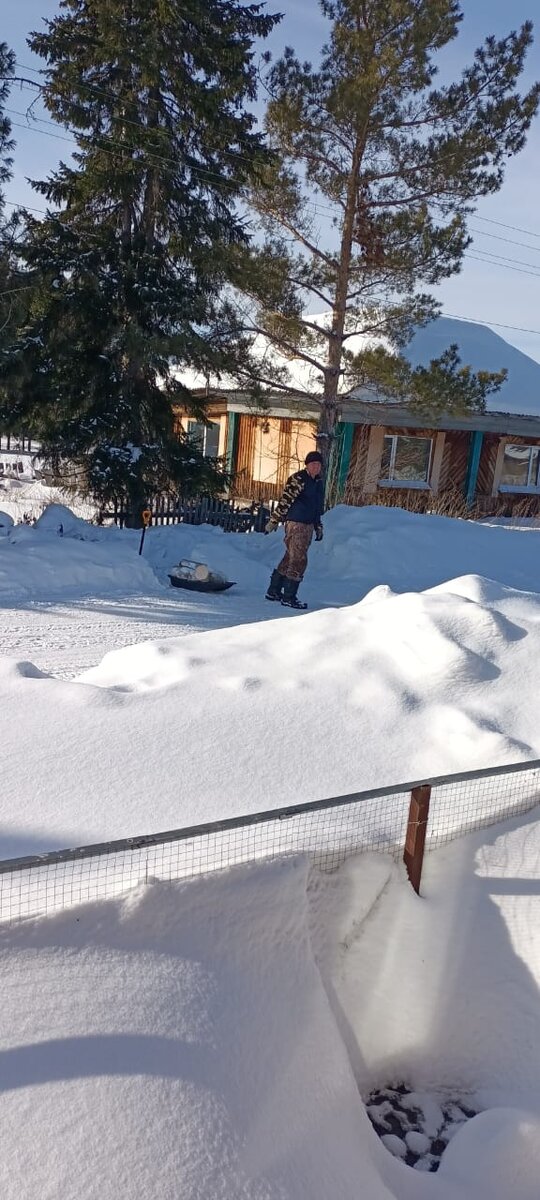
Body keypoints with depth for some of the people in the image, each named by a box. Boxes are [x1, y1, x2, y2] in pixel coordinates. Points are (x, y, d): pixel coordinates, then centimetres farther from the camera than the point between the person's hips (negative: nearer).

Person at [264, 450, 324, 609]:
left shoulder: (318, 482, 15)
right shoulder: (297, 479, -11)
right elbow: (285, 501, -13)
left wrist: (318, 527, 23)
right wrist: (274, 521, -13)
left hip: (308, 525, 9)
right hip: (295, 523, -9)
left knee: (291, 557, 14)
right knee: (299, 560, -9)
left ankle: (274, 591, 24)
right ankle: (288, 597, -2)